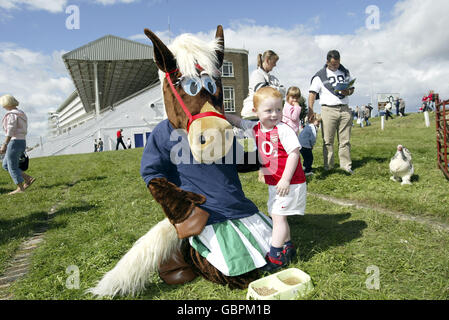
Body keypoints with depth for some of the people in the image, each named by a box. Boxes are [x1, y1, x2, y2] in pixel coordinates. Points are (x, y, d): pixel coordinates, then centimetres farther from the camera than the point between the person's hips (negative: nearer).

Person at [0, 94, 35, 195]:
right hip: (22, 142, 9)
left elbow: (10, 131, -19)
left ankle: (20, 188, 6)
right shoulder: (20, 114, 17)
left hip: (15, 142, -9)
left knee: (12, 167, 0)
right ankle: (28, 179, 11)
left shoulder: (12, 114, -12)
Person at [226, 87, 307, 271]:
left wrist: (286, 179, -23)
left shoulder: (283, 130, -17)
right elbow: (238, 122, 16)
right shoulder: (256, 128, 3)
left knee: (278, 216, -6)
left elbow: (294, 153, -20)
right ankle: (287, 247, 33)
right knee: (276, 216, 16)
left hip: (289, 183, -8)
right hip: (273, 183, 8)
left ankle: (275, 257, 2)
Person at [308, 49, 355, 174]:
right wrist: (311, 111, -14)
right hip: (328, 110, -3)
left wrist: (348, 92, -3)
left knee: (345, 140, 5)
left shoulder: (345, 72, 16)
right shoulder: (320, 75, 3)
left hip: (345, 109, 4)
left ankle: (346, 164, 11)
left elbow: (351, 88, 22)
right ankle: (328, 166, 7)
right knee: (328, 141, -1)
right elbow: (312, 93, -3)